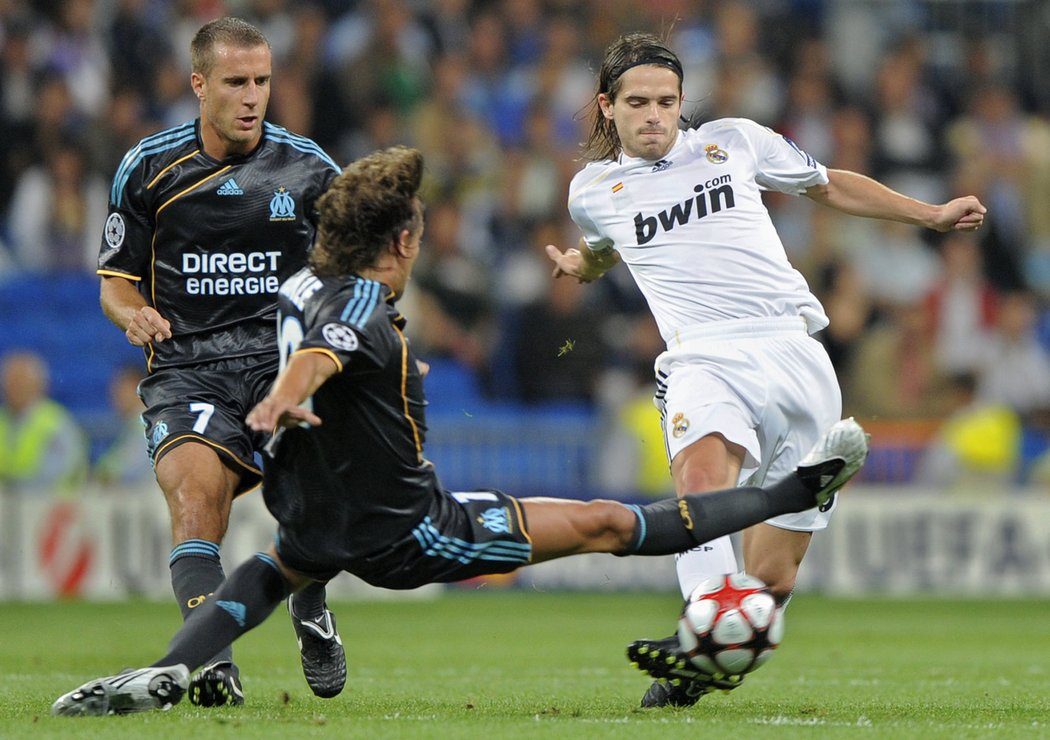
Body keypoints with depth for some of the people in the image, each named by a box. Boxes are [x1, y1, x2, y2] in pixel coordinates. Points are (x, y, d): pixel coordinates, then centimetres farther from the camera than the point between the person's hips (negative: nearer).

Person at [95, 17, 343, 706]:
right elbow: (116, 280, 13)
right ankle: (211, 660, -38)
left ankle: (311, 612, -2)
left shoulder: (309, 168, 8)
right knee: (197, 494, -28)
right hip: (185, 368, -1)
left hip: (283, 358, 1)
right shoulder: (147, 169, 6)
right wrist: (133, 313, -9)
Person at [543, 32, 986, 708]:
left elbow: (829, 186, 27)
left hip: (793, 351, 1)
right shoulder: (593, 190, 15)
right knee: (701, 473, -36)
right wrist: (580, 265, 16)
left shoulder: (733, 141, 13)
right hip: (703, 359, -1)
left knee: (772, 576, -5)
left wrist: (931, 215, 26)